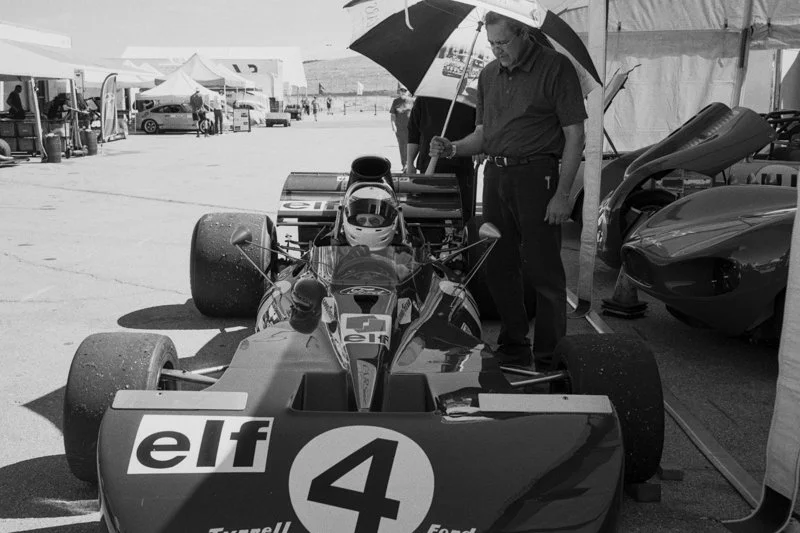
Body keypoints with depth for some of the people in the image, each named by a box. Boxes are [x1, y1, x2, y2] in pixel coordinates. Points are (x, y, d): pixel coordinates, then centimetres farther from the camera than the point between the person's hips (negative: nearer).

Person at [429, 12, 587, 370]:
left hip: (536, 176, -6)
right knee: (499, 268, 10)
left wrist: (562, 193, -13)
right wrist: (453, 149, -2)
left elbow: (574, 136, -6)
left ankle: (549, 360, 7)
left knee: (544, 270, -3)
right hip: (495, 176, 6)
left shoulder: (556, 68, -4)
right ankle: (512, 350, 23)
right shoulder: (488, 75, 15)